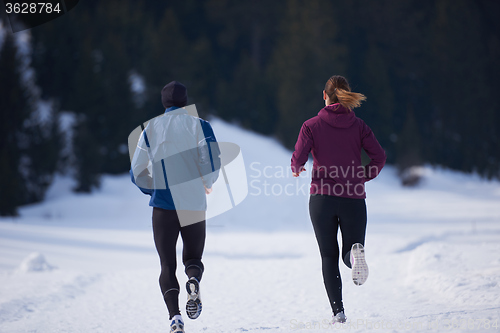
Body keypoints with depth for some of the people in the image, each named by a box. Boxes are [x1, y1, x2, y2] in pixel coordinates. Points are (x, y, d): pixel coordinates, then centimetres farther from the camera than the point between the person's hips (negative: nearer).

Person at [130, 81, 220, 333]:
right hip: (195, 206, 0)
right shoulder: (199, 125, 1)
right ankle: (194, 279, -19)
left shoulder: (150, 129, 6)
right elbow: (212, 163, -8)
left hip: (163, 205, 0)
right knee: (193, 258, 17)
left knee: (167, 265, 6)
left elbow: (137, 173, 7)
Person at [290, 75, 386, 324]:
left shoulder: (312, 125, 0)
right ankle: (355, 252, -24)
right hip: (353, 198, 1)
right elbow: (379, 157, -4)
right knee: (350, 253, 14)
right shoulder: (358, 125, 5)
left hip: (321, 198, -1)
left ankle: (338, 311, -3)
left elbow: (299, 159, -7)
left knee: (329, 257, 9)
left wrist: (296, 170, 15)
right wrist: (364, 176, 13)